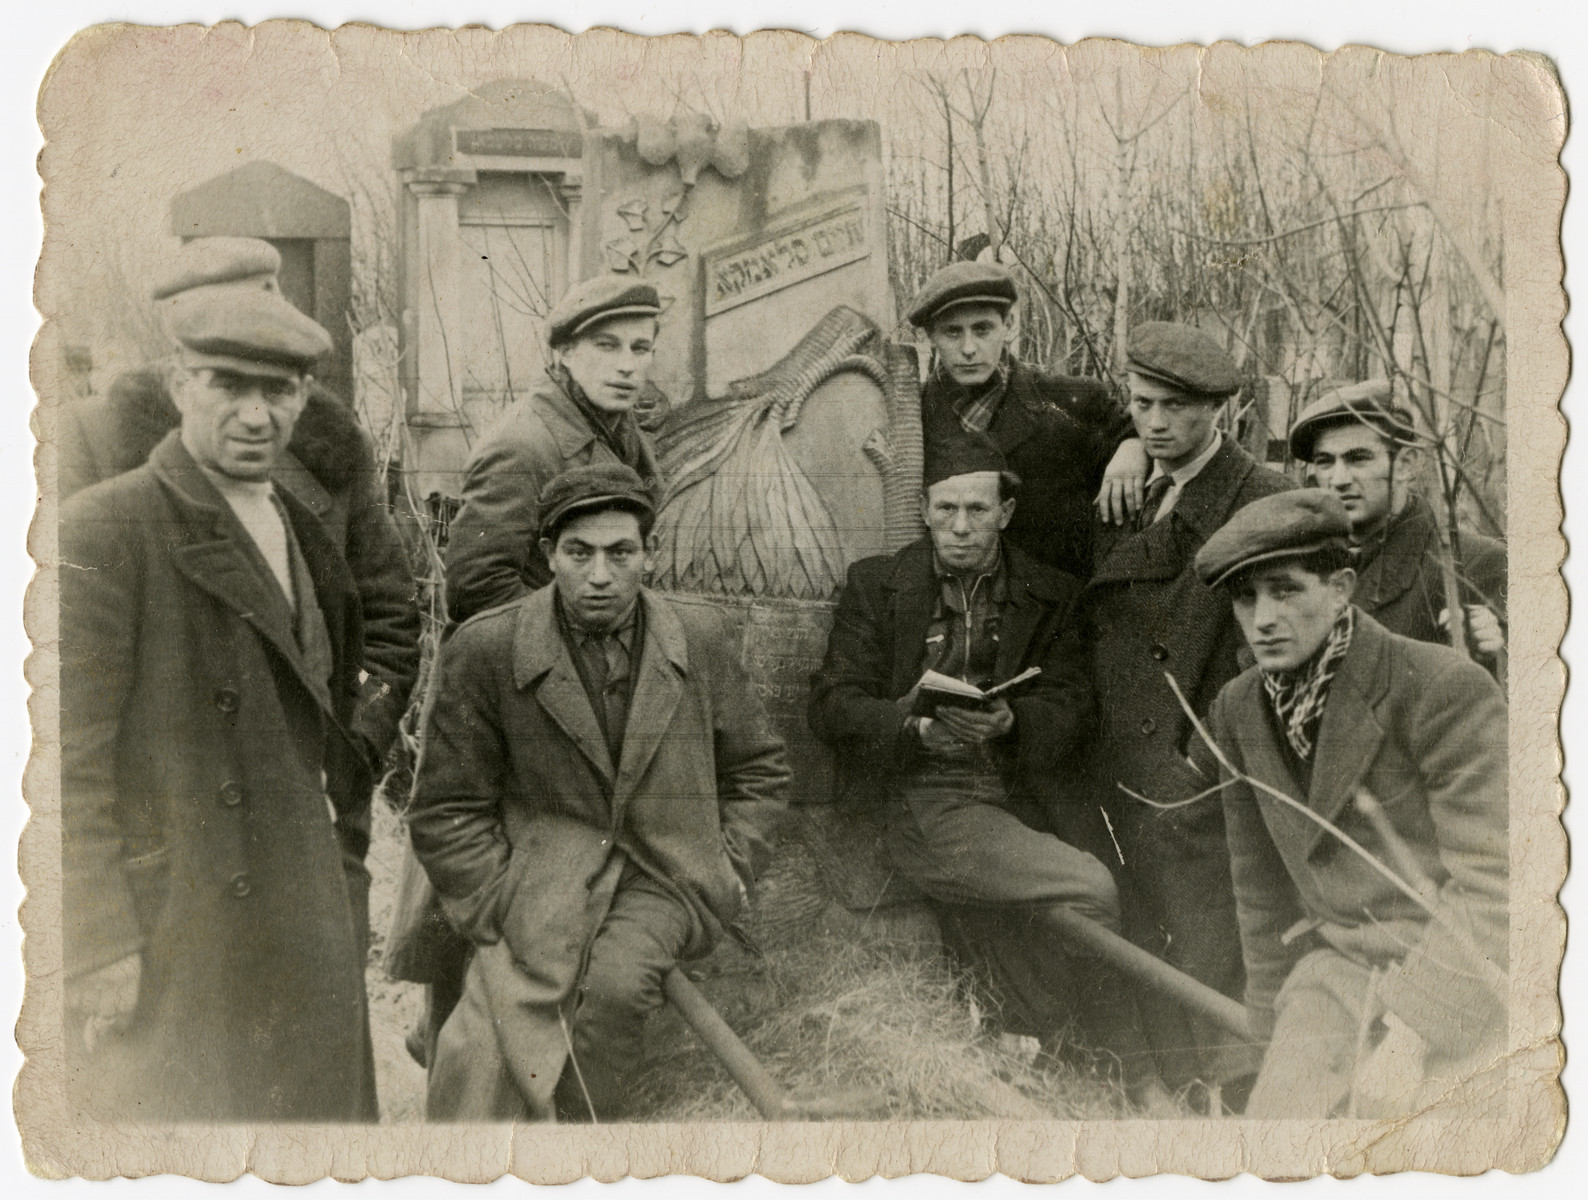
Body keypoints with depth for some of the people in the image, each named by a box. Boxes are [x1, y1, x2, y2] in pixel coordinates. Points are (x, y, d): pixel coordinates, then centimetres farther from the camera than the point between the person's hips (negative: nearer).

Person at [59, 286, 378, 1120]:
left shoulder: (303, 535, 13)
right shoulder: (104, 532, -10)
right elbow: (69, 762, -14)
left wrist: (347, 873, 14)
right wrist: (100, 951, -16)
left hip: (309, 945, 7)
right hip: (169, 949, -7)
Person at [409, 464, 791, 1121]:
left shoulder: (701, 637, 4)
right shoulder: (485, 650, -3)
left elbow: (759, 770, 17)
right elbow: (448, 813, 3)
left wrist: (723, 877, 5)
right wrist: (507, 911, -8)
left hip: (664, 882, 2)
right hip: (542, 882, -1)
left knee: (616, 980, -30)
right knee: (484, 1054, -26)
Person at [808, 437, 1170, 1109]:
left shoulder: (1049, 595, 14)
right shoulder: (877, 585, 10)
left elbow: (1072, 708, 5)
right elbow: (830, 706, 2)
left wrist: (1010, 721, -17)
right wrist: (916, 724, -17)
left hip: (1023, 794, 3)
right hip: (922, 799, -3)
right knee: (1088, 886, -22)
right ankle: (1136, 1074, -1)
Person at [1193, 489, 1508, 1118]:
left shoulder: (1446, 687, -15)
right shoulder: (1238, 708, 4)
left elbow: (1491, 884, -18)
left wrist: (1411, 1036, -23)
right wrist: (1277, 1021, 11)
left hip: (1466, 975, -5)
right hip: (1339, 966, 5)